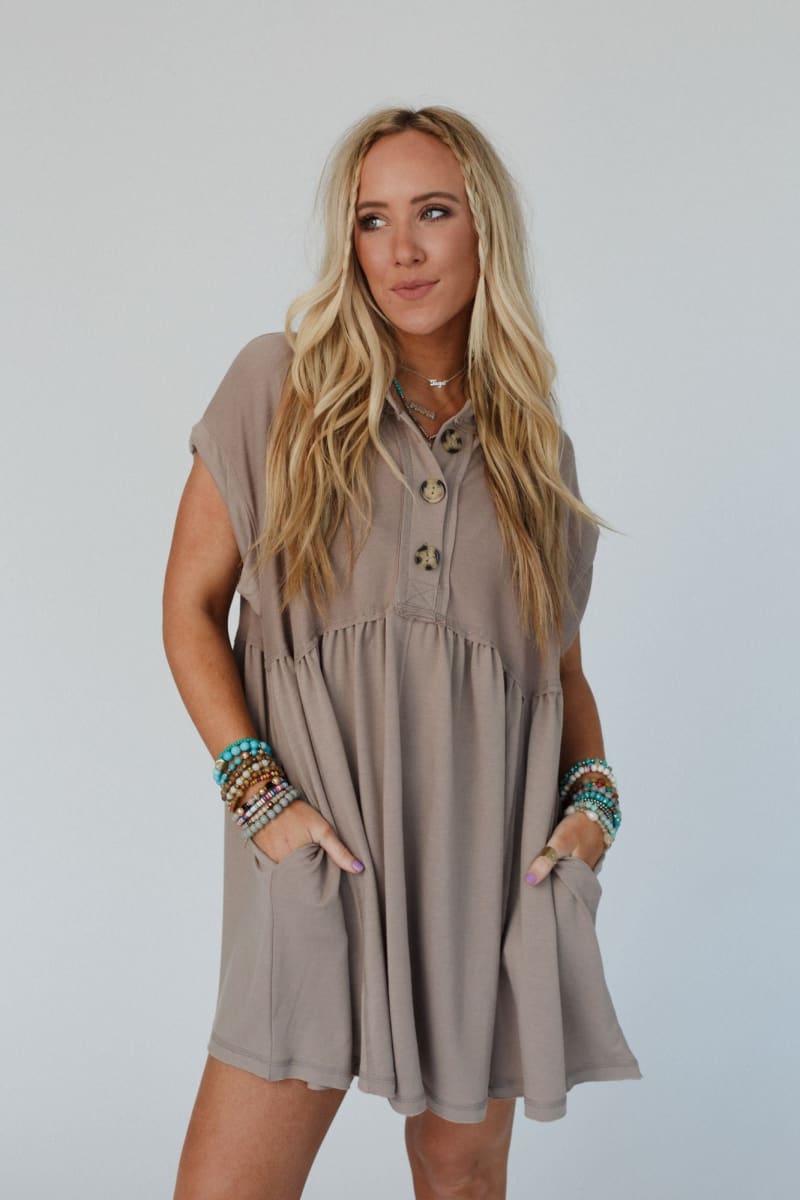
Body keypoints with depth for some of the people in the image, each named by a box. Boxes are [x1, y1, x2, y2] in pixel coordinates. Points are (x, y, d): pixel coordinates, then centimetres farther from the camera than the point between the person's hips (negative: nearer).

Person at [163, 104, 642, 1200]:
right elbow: (191, 606, 1)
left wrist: (593, 794, -2)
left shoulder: (536, 444, 11)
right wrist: (258, 791, -10)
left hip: (492, 855, 3)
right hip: (321, 843, -2)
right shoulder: (278, 387, 3)